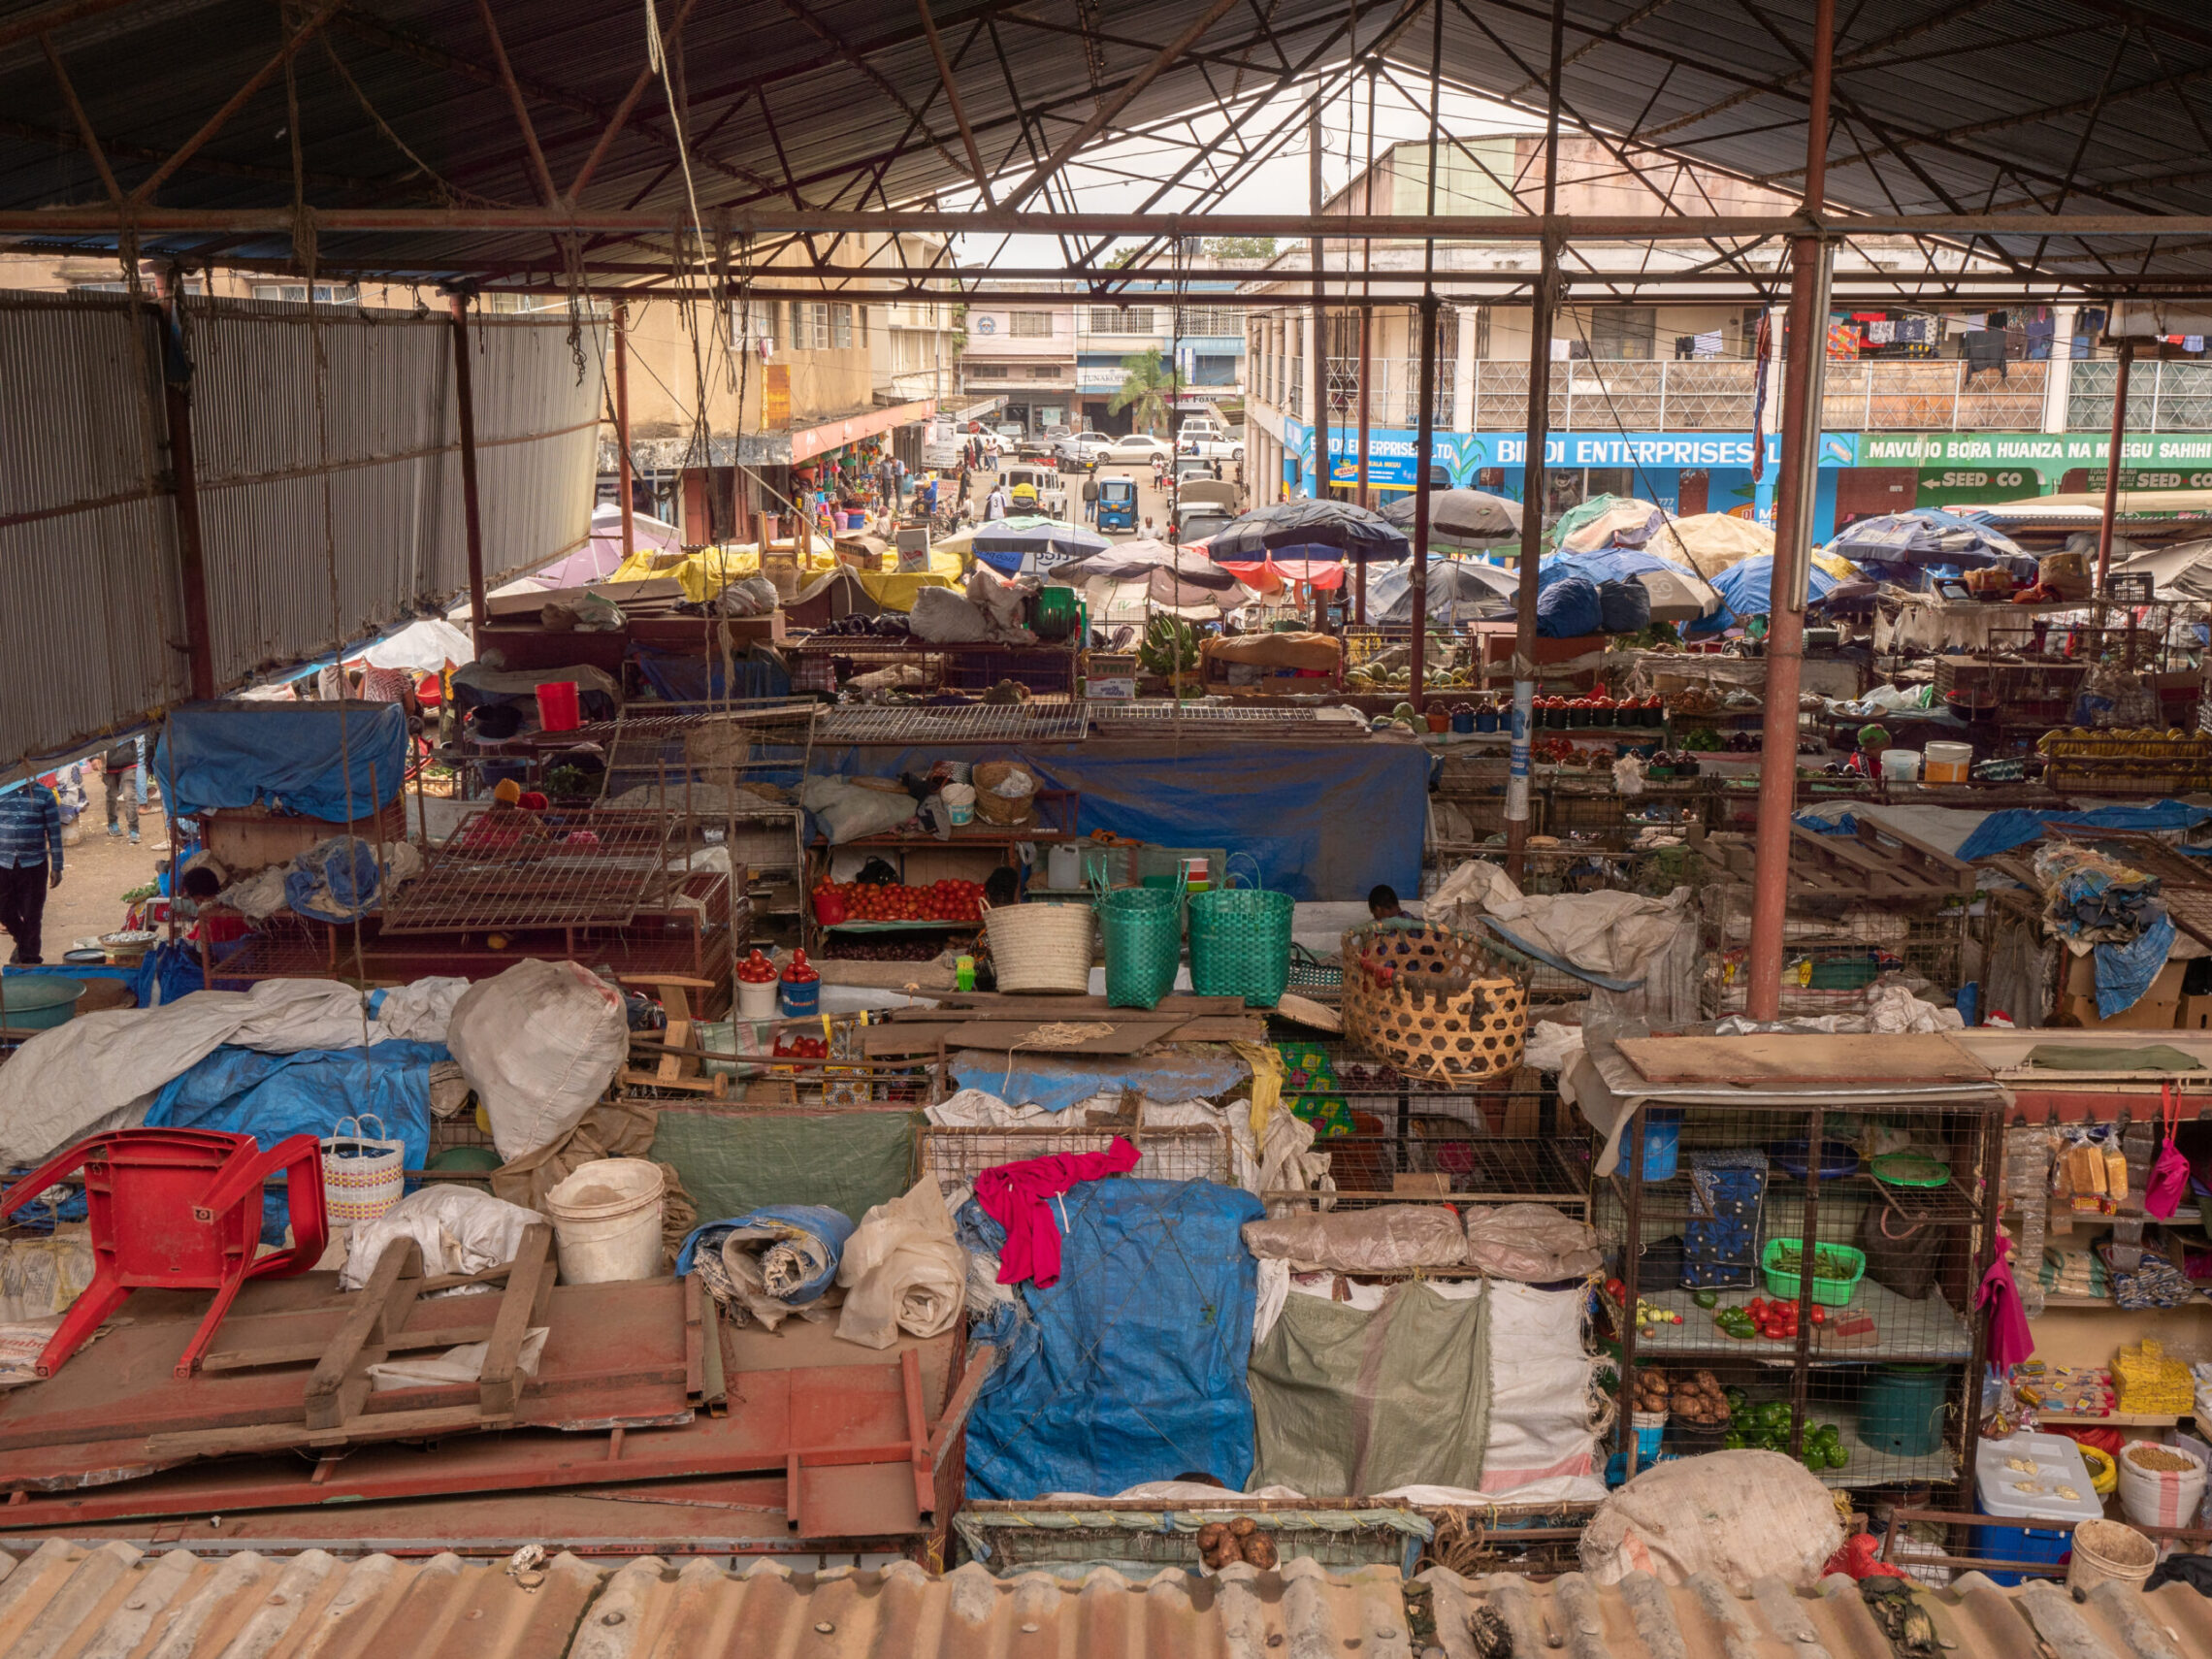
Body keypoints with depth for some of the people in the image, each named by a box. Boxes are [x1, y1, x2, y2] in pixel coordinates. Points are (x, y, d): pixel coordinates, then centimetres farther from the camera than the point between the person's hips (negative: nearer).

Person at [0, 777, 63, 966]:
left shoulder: (44, 794, -1)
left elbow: (54, 831, 0)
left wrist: (56, 867, -2)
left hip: (34, 865, -2)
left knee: (31, 916, 3)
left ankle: (28, 958, 16)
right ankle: (22, 940, 36)